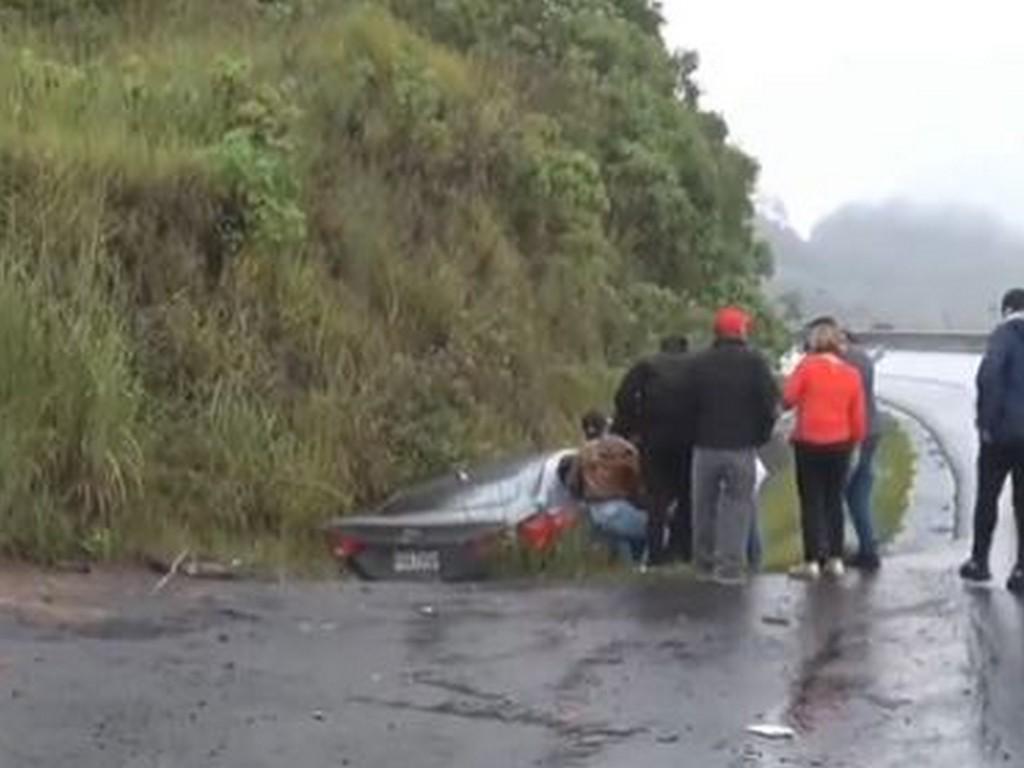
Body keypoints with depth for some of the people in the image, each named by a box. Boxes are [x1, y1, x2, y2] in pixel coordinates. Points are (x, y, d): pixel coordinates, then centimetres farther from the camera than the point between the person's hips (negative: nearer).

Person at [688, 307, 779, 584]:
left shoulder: (698, 364, 0)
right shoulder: (754, 363, -7)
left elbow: (689, 404, 2)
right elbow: (771, 402, -8)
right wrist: (761, 434, 6)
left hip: (705, 446, 3)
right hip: (741, 447, -3)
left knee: (704, 506, 13)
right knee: (738, 504, 2)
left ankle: (704, 563, 19)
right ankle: (730, 566, -5)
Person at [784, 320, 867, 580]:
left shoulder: (807, 365, -9)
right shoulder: (851, 373, 1)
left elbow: (788, 397, -13)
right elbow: (859, 418, 2)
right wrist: (853, 442, 15)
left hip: (809, 443, -3)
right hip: (840, 444, 3)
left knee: (812, 502, 3)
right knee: (834, 501, 13)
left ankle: (812, 560, 1)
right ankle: (835, 559, 14)